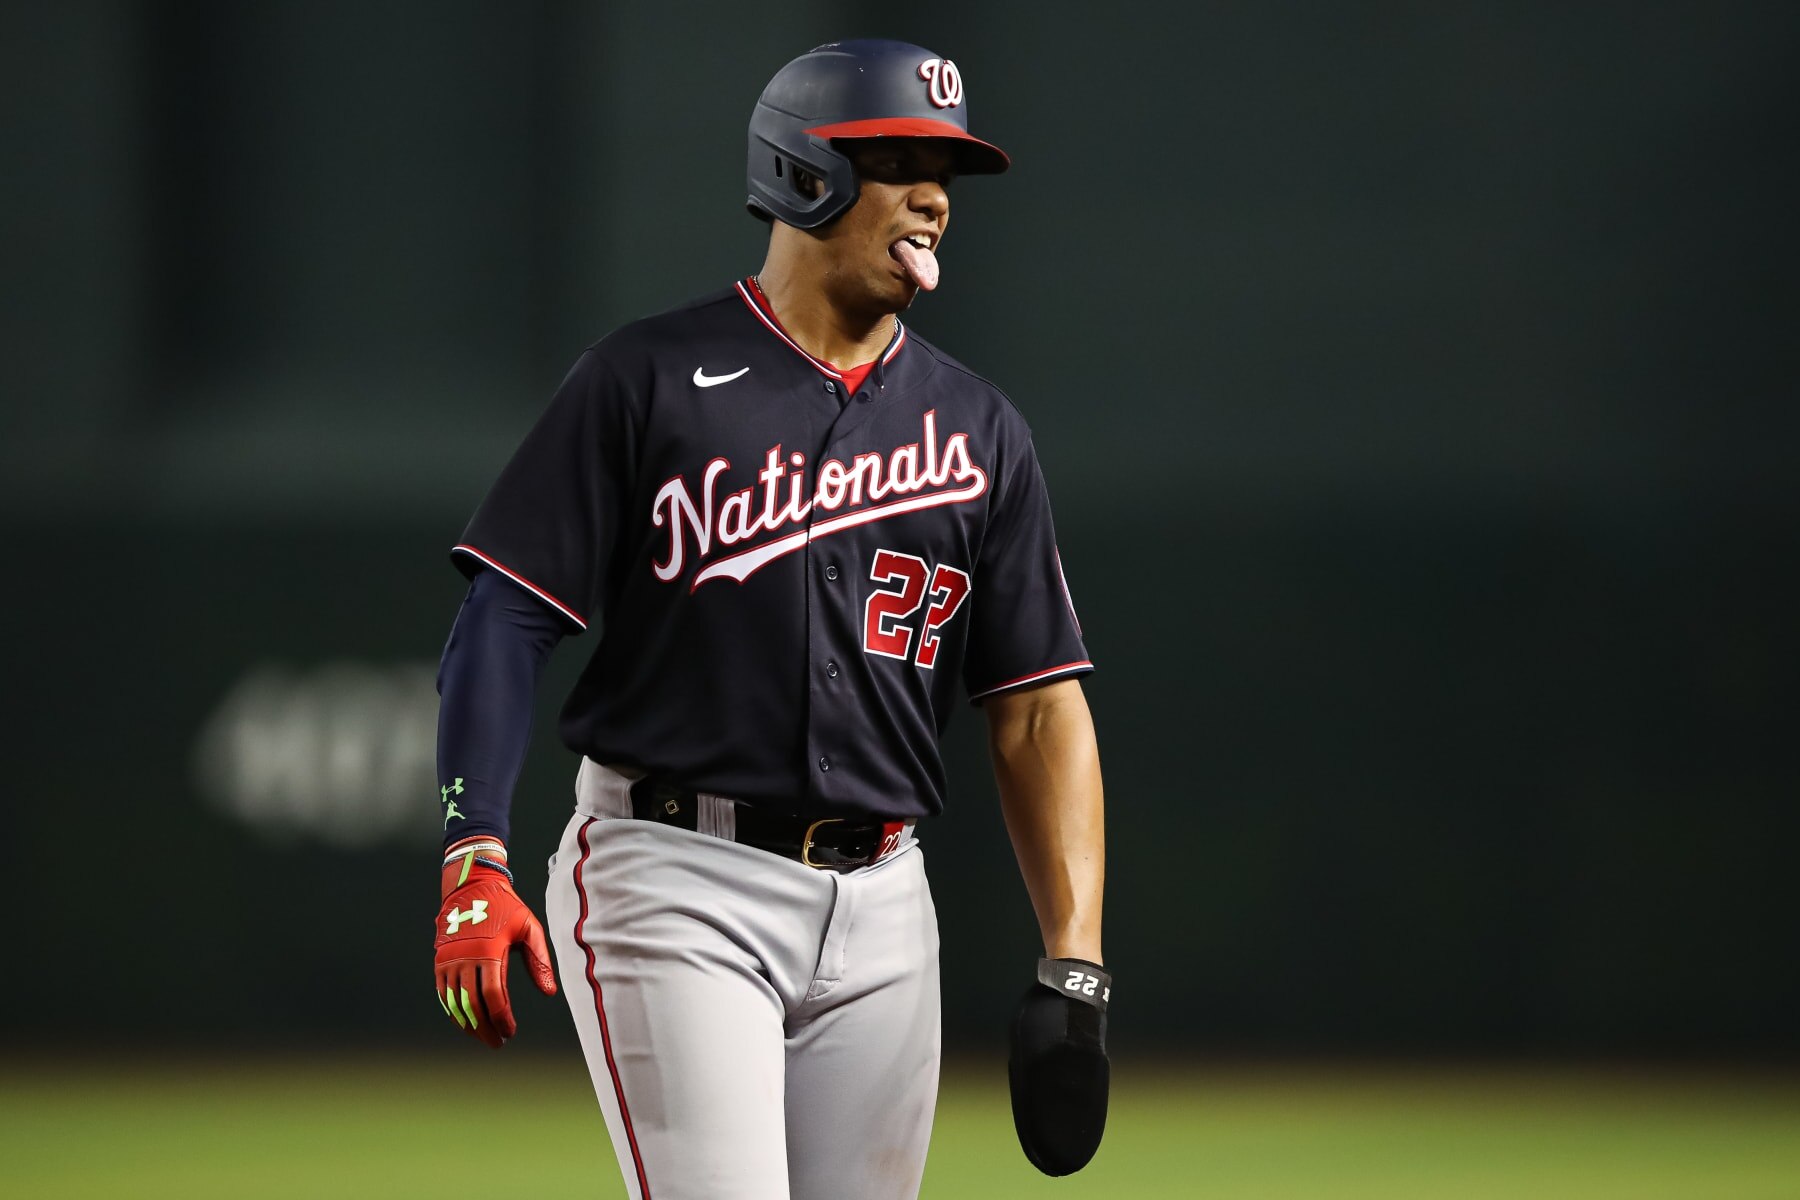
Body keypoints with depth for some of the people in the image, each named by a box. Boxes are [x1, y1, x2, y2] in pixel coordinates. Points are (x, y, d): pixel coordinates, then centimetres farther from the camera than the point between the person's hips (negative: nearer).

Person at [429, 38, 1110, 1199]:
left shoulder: (977, 431, 11)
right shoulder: (649, 382, -1)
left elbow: (1040, 709, 10)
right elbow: (506, 623, -5)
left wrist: (1074, 961, -1)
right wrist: (474, 862, -17)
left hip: (881, 914, 5)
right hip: (675, 885, -5)